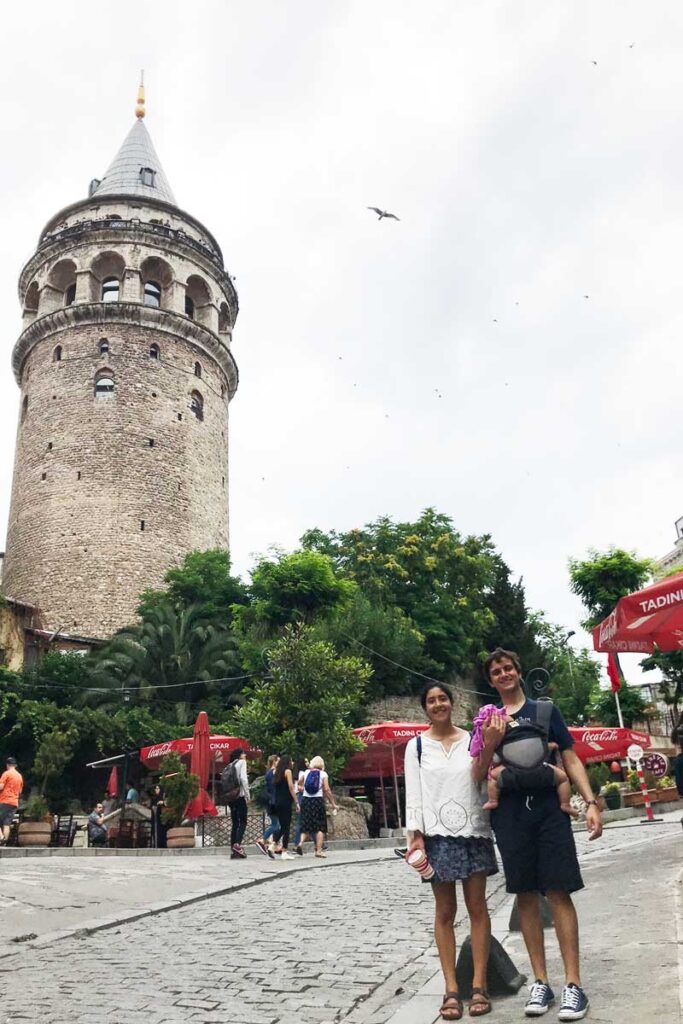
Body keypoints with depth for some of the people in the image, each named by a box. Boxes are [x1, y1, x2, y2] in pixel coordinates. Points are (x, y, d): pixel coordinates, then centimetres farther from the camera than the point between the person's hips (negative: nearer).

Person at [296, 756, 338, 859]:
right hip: (318, 800, -3)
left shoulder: (306, 772, 7)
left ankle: (301, 842, -10)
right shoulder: (323, 774, -1)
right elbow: (326, 790, -8)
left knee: (306, 824, 12)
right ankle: (318, 850, -1)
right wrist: (333, 804, -3)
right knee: (320, 826, 4)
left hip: (305, 800, 3)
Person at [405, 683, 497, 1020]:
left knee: (477, 907, 4)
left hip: (473, 830, 1)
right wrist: (415, 835, -7)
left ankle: (479, 985, 12)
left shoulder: (472, 740, 6)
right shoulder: (417, 746, 4)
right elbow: (413, 792, 0)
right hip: (437, 834, -1)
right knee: (445, 911, 4)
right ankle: (451, 990, 10)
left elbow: (483, 781, 8)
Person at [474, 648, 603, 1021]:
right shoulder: (488, 720, 10)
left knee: (559, 892, -3)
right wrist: (490, 743, -13)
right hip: (510, 815, 1)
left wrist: (591, 802, -4)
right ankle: (540, 982, 16)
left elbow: (570, 759, 7)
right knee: (526, 895, 7)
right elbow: (478, 774, 6)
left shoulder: (545, 710, 8)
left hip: (548, 809, -1)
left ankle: (573, 984, 3)